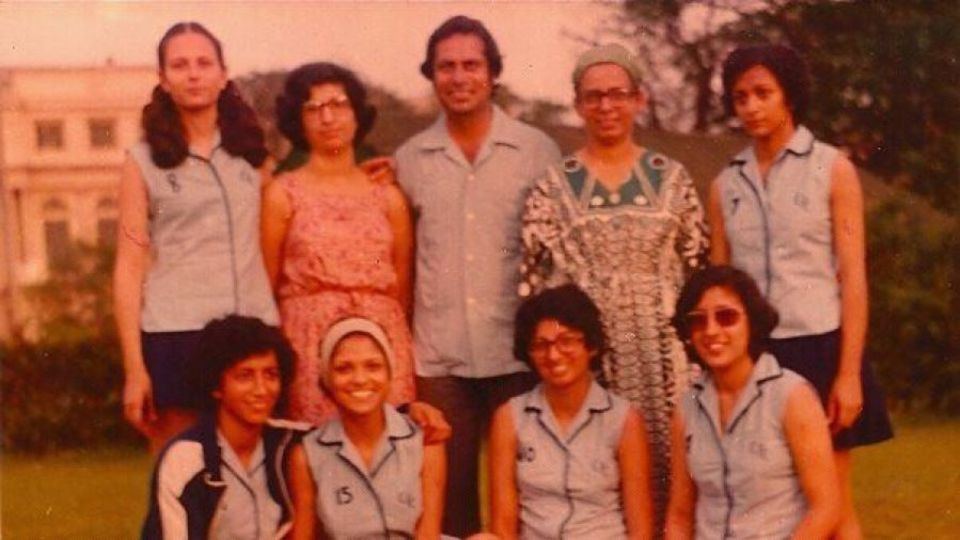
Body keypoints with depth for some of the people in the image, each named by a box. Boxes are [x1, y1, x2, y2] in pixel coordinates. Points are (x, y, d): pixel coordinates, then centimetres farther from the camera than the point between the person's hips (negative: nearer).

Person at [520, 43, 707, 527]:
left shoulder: (671, 179, 8)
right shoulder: (552, 187, 4)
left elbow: (698, 270, 8)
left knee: (665, 470, -1)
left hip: (662, 350, 1)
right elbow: (534, 280, 3)